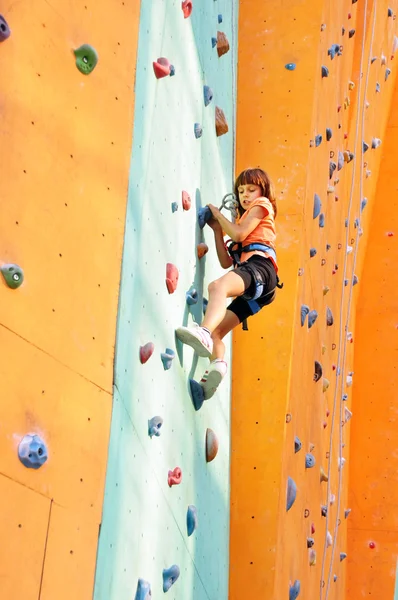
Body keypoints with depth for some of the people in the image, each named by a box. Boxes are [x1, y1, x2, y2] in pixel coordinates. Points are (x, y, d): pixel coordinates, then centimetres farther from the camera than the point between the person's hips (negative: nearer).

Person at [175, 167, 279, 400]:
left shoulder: (262, 205, 18)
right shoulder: (244, 220, 40)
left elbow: (239, 234, -2)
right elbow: (226, 262, 28)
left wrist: (218, 214, 12)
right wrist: (217, 229, 26)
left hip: (259, 265, -10)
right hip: (252, 285, 10)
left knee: (217, 286, -39)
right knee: (216, 331, -3)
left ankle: (204, 332, -62)